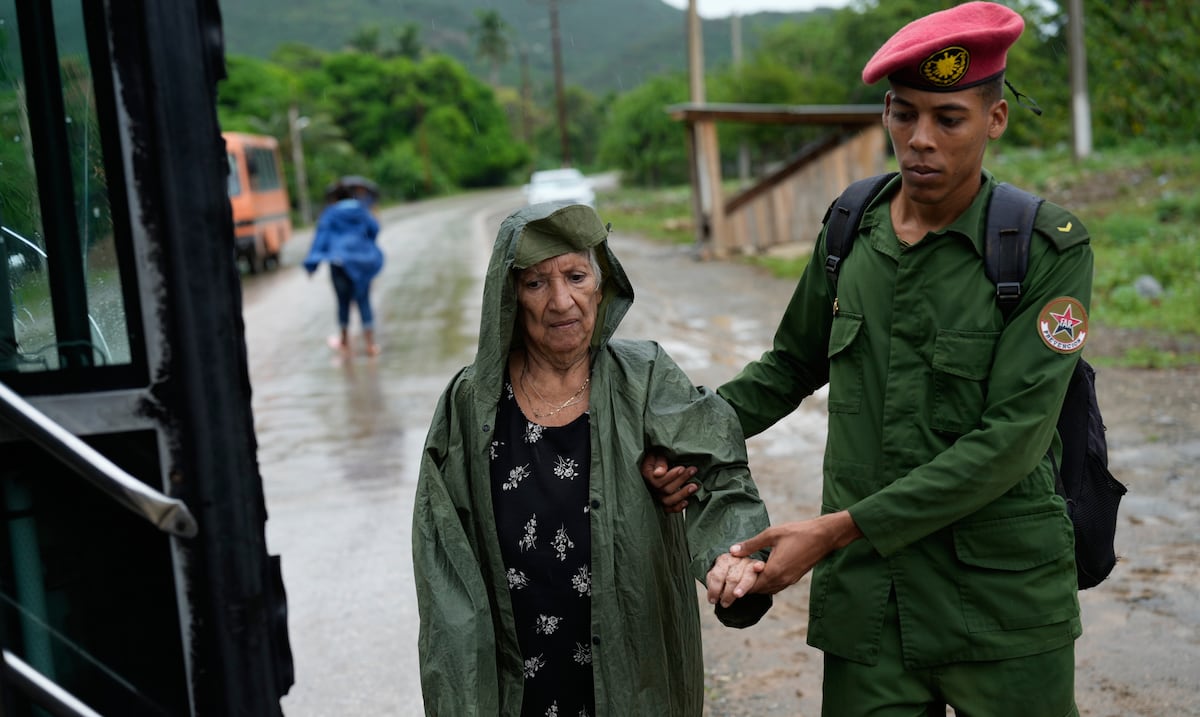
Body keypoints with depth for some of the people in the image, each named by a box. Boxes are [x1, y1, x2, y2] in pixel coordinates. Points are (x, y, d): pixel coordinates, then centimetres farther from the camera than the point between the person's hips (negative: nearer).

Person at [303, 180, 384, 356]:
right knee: (364, 301, 5)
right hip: (362, 262, 2)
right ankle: (371, 344, 0)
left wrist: (311, 264, -4)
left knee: (343, 302, 11)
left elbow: (321, 238, -4)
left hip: (339, 262, -2)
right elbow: (374, 229, 15)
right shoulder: (361, 211, 7)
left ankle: (344, 342, 22)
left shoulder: (330, 214, 1)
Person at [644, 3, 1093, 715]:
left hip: (1003, 602, -3)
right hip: (866, 599, 3)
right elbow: (793, 364, 17)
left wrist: (839, 529, -19)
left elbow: (1010, 438, -17)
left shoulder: (1051, 248, -10)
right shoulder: (851, 228, 4)